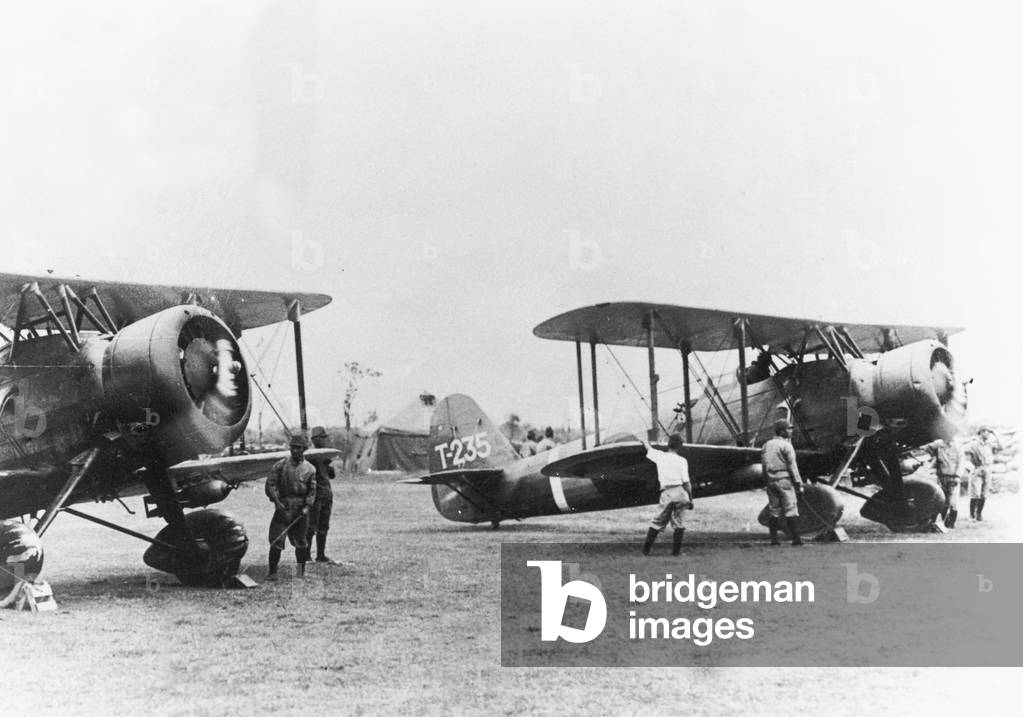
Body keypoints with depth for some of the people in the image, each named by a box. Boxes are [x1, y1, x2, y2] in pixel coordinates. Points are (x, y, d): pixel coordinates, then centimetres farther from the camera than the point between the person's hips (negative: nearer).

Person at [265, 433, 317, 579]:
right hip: (283, 506, -1)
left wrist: (307, 506, -8)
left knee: (300, 540, 9)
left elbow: (312, 490, 6)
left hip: (301, 508, 1)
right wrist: (276, 501, -12)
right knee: (276, 540, -7)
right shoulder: (280, 465, 1)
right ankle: (272, 571, 0)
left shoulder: (309, 469, 6)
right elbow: (270, 483, -2)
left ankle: (301, 571, 21)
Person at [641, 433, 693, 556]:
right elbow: (687, 482, -3)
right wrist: (691, 499, 4)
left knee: (658, 522, 9)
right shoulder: (682, 460, 2)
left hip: (666, 493, 2)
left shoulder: (660, 456, 10)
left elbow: (649, 448, 32)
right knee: (678, 522, 8)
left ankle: (646, 549, 8)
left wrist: (644, 442, 54)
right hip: (680, 491, -2)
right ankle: (676, 550, 6)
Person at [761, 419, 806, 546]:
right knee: (790, 510, -4)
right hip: (784, 479, -6)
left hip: (771, 481, 6)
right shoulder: (786, 446, -8)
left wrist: (766, 483, 16)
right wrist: (799, 483, -7)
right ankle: (795, 538, -6)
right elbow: (792, 466, -10)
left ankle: (774, 539, 6)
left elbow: (764, 465, 12)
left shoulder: (766, 446, 12)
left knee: (774, 511, 8)